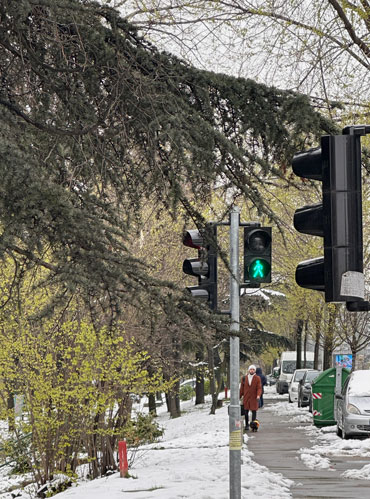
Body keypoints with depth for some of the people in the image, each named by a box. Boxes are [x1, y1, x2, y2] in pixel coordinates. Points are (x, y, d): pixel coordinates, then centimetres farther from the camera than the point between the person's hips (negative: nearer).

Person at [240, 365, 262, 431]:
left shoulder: (257, 378, 0)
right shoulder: (244, 378, 6)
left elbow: (259, 388, -6)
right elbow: (242, 388, 11)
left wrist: (258, 395, -22)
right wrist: (239, 396, 9)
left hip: (254, 398, -2)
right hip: (246, 398, 2)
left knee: (254, 411, -2)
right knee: (246, 411, 5)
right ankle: (247, 425, 17)